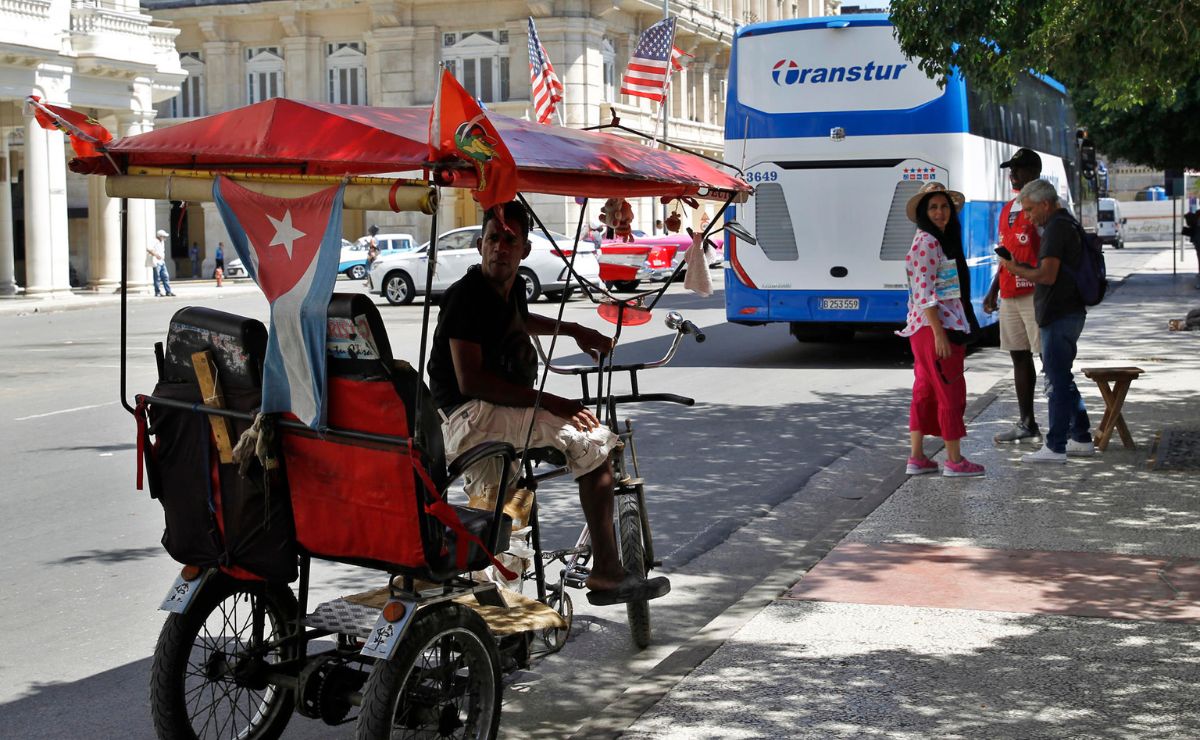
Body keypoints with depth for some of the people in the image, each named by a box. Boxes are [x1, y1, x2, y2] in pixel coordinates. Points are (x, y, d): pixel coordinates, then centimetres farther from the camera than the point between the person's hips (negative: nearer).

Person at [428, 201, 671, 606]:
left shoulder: (512, 288, 11)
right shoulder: (467, 295, -16)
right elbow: (470, 380, -24)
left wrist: (574, 330, 28)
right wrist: (547, 401, -24)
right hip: (471, 417, -10)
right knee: (595, 441, -17)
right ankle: (606, 574, -13)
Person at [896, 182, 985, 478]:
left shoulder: (943, 240, 17)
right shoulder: (926, 242, -13)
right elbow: (924, 292, -19)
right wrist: (939, 333, -22)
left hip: (925, 328, 10)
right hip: (933, 326, -10)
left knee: (925, 391, 10)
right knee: (951, 390, -3)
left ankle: (917, 458, 14)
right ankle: (954, 460, 3)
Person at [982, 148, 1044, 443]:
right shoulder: (1007, 209, 19)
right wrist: (993, 291, 22)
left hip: (1034, 294, -9)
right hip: (1009, 295, 9)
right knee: (1019, 356, 11)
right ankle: (1026, 424, 18)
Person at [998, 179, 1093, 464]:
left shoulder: (1057, 228, -16)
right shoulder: (1068, 224, 17)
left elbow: (1047, 276, -23)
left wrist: (1015, 269, -9)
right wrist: (1024, 268, 12)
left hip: (1059, 316, -11)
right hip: (1070, 312, 11)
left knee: (1057, 381, -7)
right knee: (1062, 379, 17)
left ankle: (1055, 447, -4)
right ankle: (1081, 439, 22)